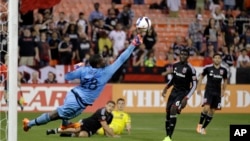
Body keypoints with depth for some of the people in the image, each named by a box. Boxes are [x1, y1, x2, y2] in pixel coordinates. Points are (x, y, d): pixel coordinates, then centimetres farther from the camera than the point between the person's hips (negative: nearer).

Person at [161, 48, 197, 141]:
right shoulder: (175, 65, 5)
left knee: (173, 109, -24)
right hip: (174, 91, 6)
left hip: (183, 93, -6)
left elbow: (194, 85, -13)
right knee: (168, 111, 2)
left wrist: (186, 98, -19)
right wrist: (166, 87, 11)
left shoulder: (190, 69, -14)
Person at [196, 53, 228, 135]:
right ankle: (200, 124, -1)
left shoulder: (224, 70, 3)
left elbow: (225, 80, 18)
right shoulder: (208, 68, -5)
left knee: (212, 111, 4)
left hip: (217, 93, 3)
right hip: (208, 91, -3)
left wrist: (223, 91, 12)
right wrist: (198, 88, 3)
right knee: (206, 108, -20)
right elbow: (201, 77, 8)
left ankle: (203, 128, 16)